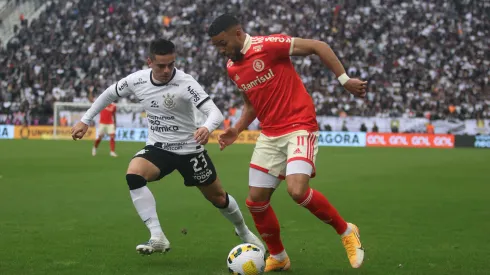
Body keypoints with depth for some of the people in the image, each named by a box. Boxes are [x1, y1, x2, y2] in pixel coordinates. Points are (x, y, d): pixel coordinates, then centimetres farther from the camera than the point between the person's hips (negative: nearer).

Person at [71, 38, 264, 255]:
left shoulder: (185, 83, -23)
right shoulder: (137, 80, -10)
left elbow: (215, 112, -32)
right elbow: (109, 94, 10)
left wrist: (207, 128, -55)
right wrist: (85, 120, 10)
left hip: (189, 149, -2)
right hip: (158, 148, 2)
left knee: (218, 197, 11)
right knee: (133, 175, -29)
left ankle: (243, 231, 44)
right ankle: (157, 238, -27)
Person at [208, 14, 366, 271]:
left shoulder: (269, 45, -14)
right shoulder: (232, 68, 9)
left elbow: (319, 46, -11)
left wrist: (344, 80, -14)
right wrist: (237, 130, 9)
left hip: (300, 127, -7)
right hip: (269, 135, 7)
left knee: (297, 190, -25)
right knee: (256, 200, 4)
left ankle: (346, 231, -1)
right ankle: (278, 257, 26)